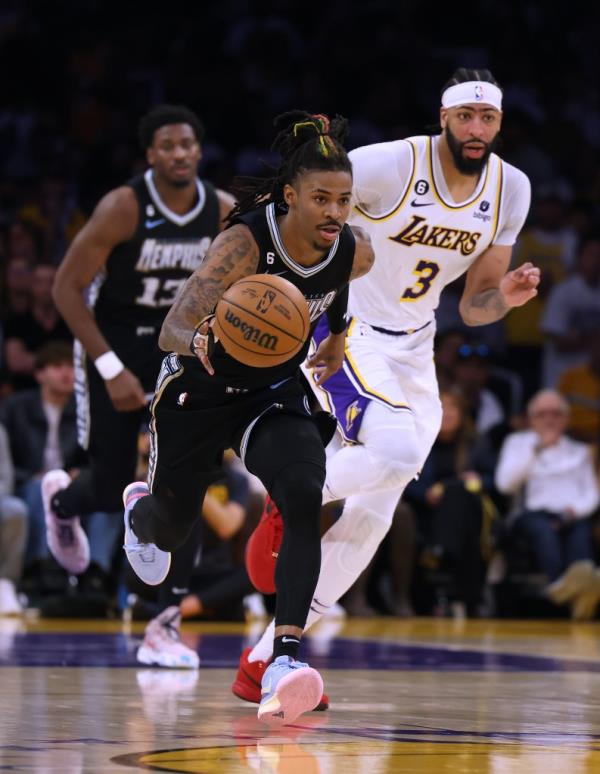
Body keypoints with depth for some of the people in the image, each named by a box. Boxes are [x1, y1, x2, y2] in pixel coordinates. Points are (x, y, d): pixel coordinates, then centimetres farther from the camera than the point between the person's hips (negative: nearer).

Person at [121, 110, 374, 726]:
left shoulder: (355, 253, -16)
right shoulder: (247, 241, -31)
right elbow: (171, 331, -37)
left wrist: (339, 338, 13)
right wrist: (200, 341, -57)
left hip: (275, 395, 2)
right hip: (199, 391, -2)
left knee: (303, 496, -28)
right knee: (171, 526, 18)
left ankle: (285, 658, -34)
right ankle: (139, 509, 60)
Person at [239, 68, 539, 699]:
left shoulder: (510, 190, -1)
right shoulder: (389, 165, -19)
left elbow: (473, 308, 6)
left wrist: (506, 296, -16)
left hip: (412, 350, 6)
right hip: (345, 330, -6)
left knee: (370, 517, 0)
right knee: (398, 449, -33)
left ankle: (266, 658, 10)